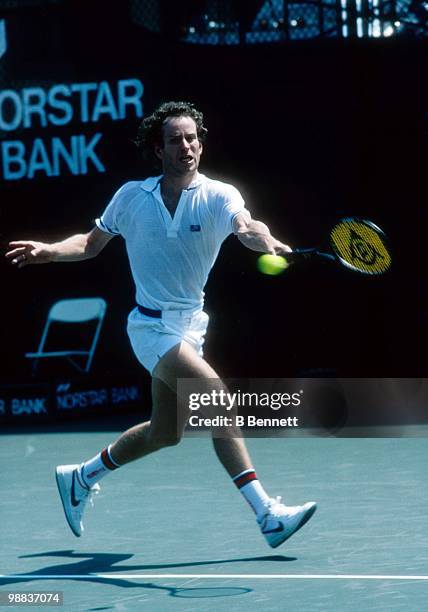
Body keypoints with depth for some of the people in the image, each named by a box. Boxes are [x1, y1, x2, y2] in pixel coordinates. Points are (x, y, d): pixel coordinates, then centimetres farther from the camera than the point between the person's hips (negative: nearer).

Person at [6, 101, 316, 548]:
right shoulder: (131, 197, -5)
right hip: (153, 325, -4)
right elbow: (90, 244, 9)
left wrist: (262, 237, -54)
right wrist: (47, 251, -9)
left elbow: (244, 227, -31)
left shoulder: (218, 196, -9)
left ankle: (80, 478, 39)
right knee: (217, 396, -23)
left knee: (165, 432, 16)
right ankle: (266, 513, -25)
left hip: (190, 324, 4)